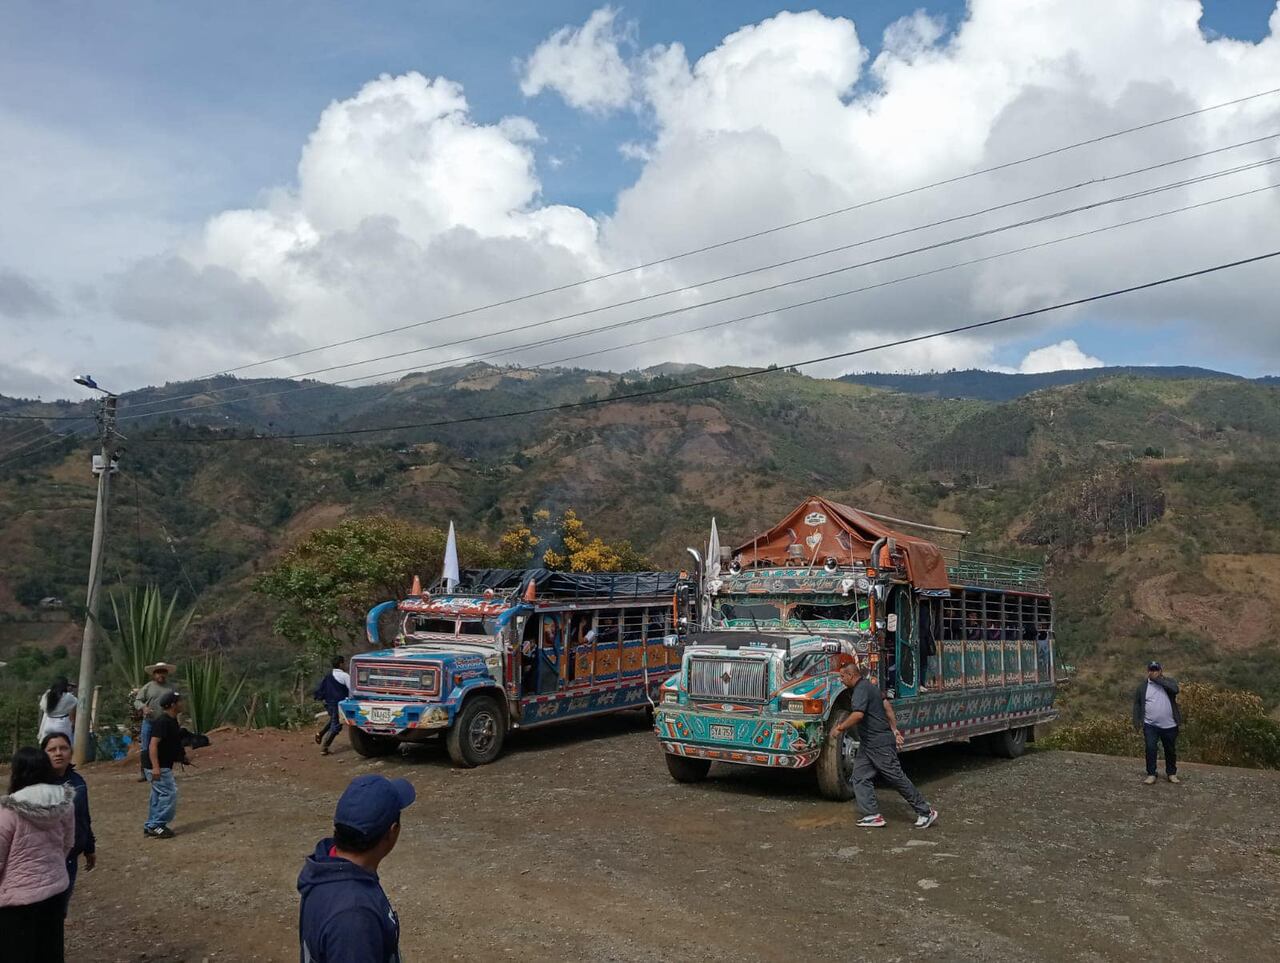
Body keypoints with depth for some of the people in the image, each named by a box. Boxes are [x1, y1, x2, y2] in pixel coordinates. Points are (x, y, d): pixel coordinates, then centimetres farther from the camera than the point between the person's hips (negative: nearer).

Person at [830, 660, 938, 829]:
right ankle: (873, 815, 5)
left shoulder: (861, 689, -17)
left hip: (880, 743, -10)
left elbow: (858, 714, -31)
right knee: (860, 777, 5)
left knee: (896, 777, -2)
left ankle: (926, 812, 8)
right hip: (868, 744, 10)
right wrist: (894, 730, 18)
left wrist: (840, 728, -19)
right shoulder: (867, 685, 15)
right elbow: (887, 706, 19)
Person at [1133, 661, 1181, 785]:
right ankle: (1151, 775, 1)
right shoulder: (1142, 687, 4)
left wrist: (1158, 679, -16)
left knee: (1171, 751, 12)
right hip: (1150, 725, 0)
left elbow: (1175, 689, -22)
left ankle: (1172, 774, 28)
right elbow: (1137, 705, 5)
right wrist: (1138, 724, -3)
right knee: (1150, 749, -9)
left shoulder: (1167, 682, 2)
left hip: (1169, 726, 0)